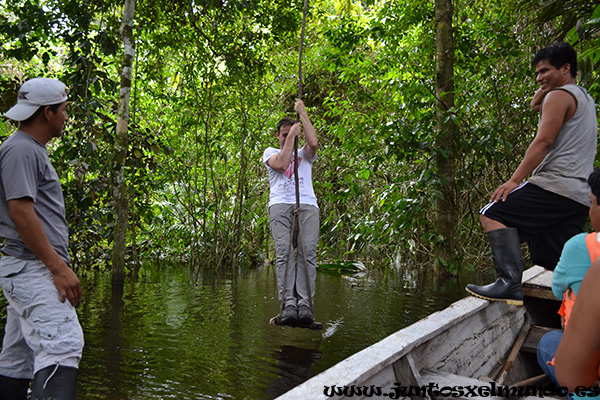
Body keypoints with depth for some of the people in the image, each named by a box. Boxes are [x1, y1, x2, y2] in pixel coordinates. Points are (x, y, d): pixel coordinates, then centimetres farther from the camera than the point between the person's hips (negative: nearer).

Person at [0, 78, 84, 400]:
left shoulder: (33, 151, 23)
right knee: (63, 346, -23)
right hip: (31, 268, -11)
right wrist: (59, 268, -20)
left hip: (38, 270, 11)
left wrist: (58, 267, 21)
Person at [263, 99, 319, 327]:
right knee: (284, 251, -21)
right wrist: (290, 136, 8)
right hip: (280, 204, -1)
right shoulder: (270, 152, 24)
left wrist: (303, 114, 9)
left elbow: (313, 143, 4)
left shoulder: (304, 154, 28)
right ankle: (288, 304, -28)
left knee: (308, 250, -20)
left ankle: (305, 304, -27)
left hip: (307, 204, 1)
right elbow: (281, 164, 1)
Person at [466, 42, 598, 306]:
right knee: (560, 266, 10)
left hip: (556, 185, -10)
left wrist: (514, 180, -17)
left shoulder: (559, 95, -2)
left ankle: (510, 283, -28)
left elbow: (543, 141, -13)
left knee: (493, 215, -17)